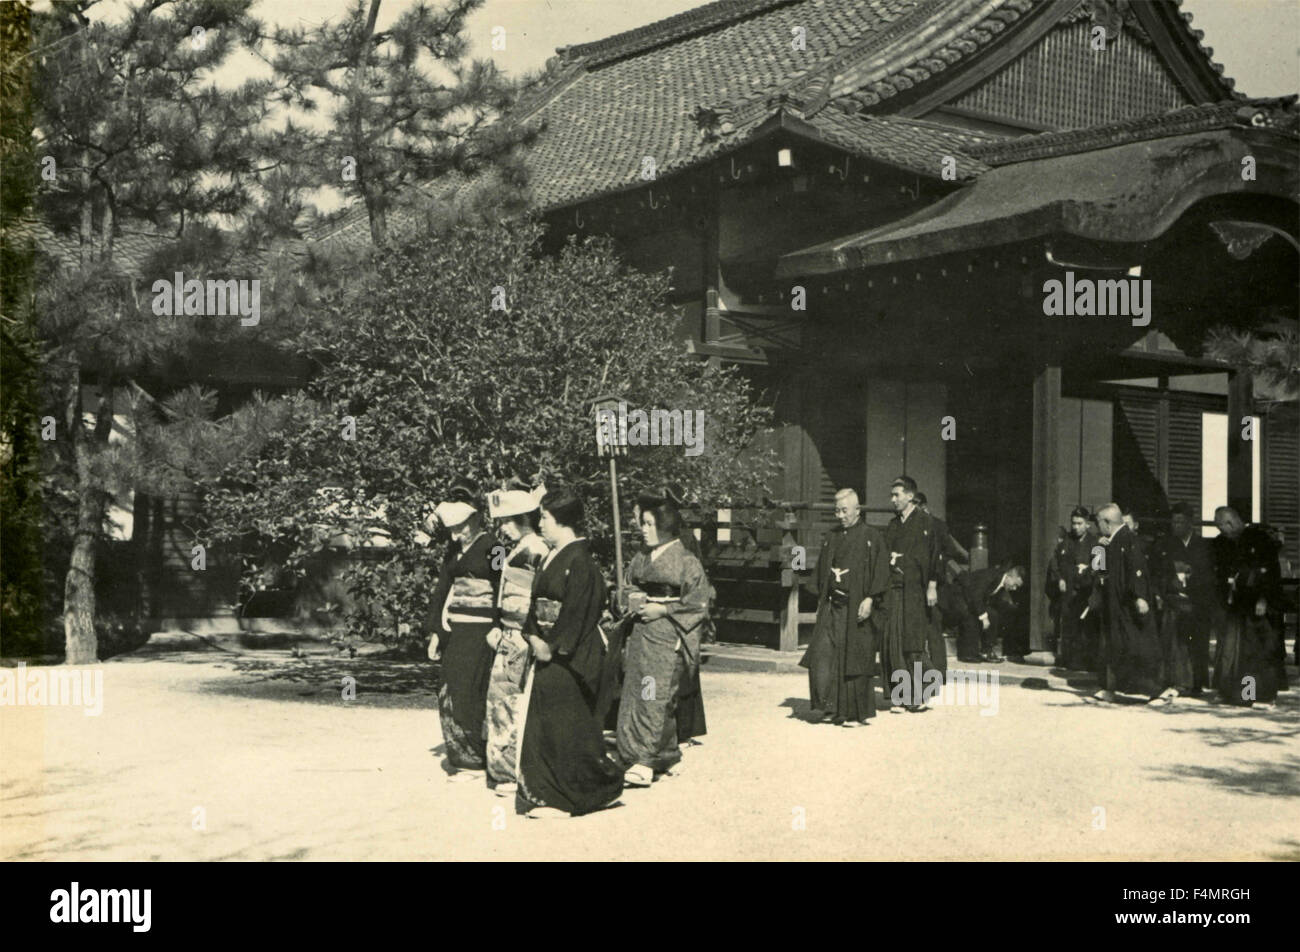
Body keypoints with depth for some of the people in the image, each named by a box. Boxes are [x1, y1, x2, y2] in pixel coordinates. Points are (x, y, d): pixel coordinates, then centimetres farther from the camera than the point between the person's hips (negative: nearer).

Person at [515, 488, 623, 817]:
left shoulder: (579, 561, -15)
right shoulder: (552, 557, 13)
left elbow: (575, 611, -20)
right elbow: (537, 603, 15)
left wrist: (554, 647, -18)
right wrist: (533, 636, 3)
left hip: (570, 657, -9)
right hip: (549, 653, 9)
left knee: (565, 726, -4)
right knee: (543, 723, 9)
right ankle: (546, 792, 16)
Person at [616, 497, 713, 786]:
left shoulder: (686, 562, -6)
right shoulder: (640, 559, 14)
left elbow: (698, 603, -8)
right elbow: (630, 592, 24)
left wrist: (663, 610, -13)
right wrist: (631, 604, 1)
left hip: (666, 637, -7)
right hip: (640, 636, 7)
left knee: (654, 697, -12)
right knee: (634, 694, 5)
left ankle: (645, 761, -14)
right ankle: (667, 753, 16)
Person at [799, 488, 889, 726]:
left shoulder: (872, 537, -3)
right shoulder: (831, 537, 13)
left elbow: (881, 571, -8)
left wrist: (870, 599, -16)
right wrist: (821, 600, 12)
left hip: (856, 608, -5)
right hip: (832, 606, 5)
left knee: (854, 659, -1)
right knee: (823, 654, -5)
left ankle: (856, 713, 8)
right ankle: (832, 707, 4)